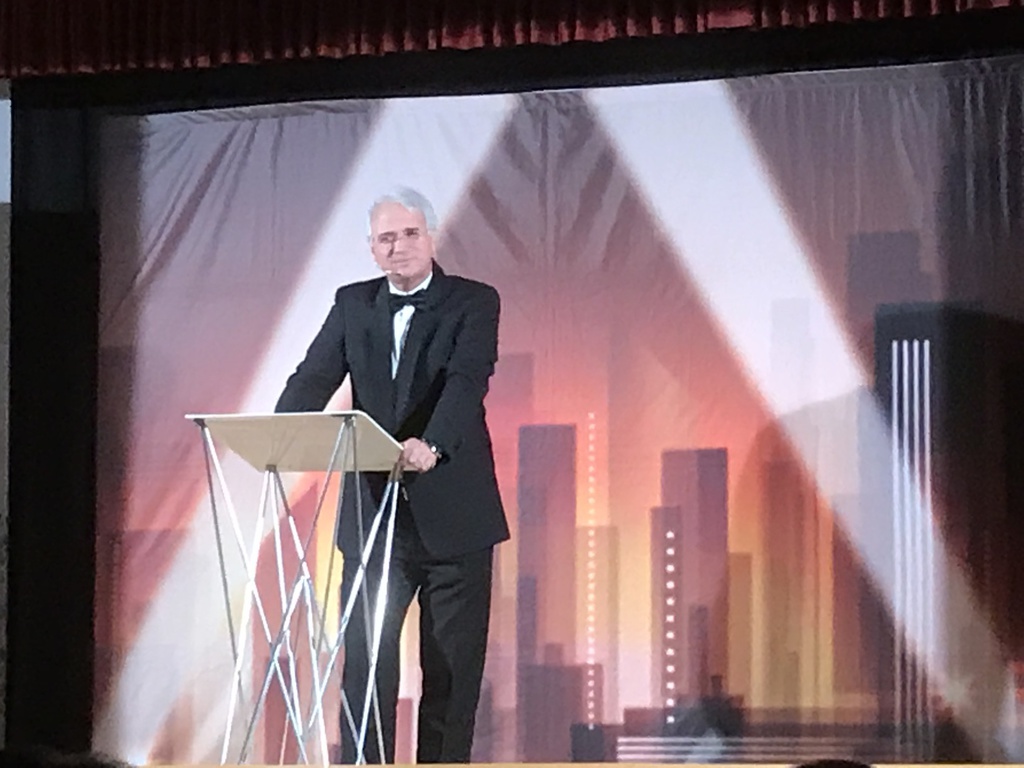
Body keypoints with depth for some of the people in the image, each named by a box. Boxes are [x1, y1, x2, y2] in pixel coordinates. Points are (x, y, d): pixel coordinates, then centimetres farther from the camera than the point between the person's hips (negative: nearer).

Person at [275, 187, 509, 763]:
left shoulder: (474, 303, -3)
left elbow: (467, 382, -19)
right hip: (373, 514, 3)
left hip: (451, 515, -3)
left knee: (452, 666, 3)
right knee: (364, 660, 1)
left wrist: (431, 445, -38)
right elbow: (315, 379, -2)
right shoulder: (352, 305, 9)